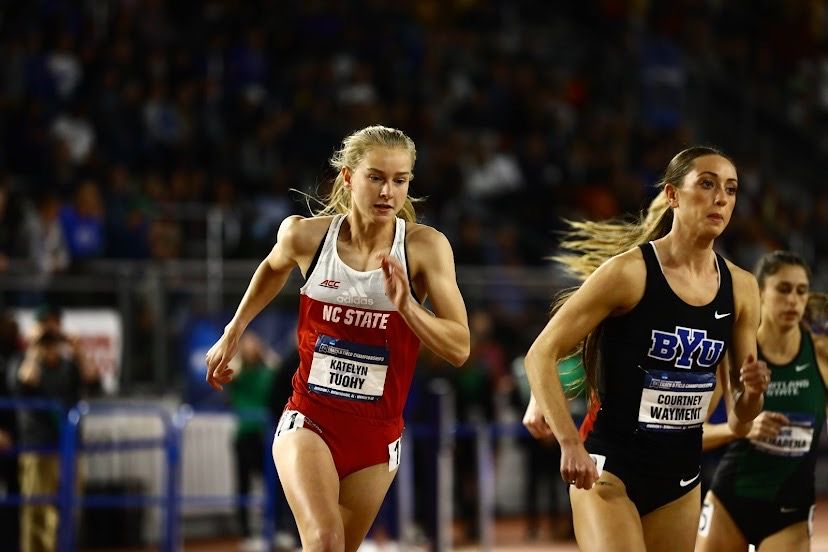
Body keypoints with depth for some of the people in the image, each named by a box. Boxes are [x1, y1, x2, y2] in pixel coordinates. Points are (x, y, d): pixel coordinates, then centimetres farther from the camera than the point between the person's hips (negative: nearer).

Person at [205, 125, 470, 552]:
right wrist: (232, 334, 20)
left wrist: (407, 306, -27)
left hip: (377, 436, 2)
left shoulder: (425, 247, -10)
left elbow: (459, 349, -13)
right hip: (309, 420, -1)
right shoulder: (305, 235, -8)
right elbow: (273, 268, 18)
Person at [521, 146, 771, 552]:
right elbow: (541, 355, -12)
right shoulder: (629, 272, -11)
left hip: (681, 477, 6)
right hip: (611, 471, -6)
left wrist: (751, 392, -12)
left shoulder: (740, 289, 4)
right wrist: (570, 442, -21)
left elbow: (739, 423, 10)